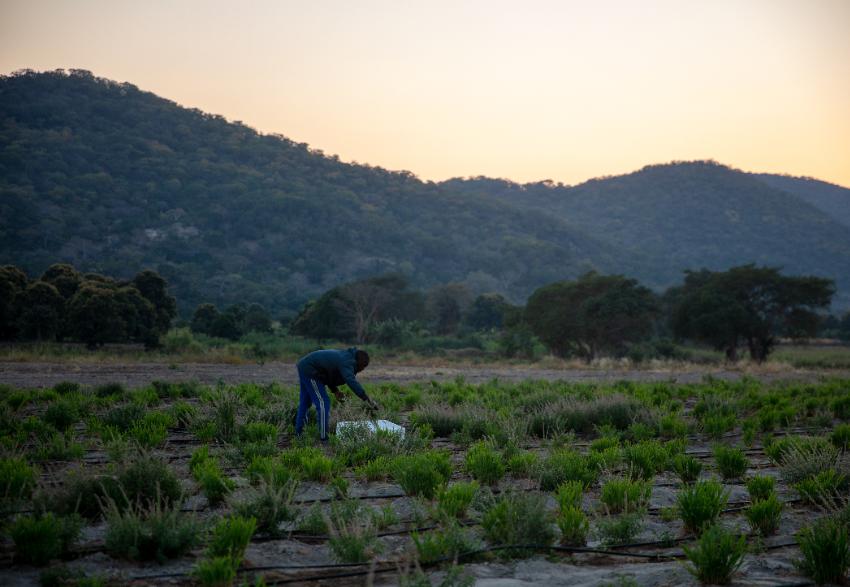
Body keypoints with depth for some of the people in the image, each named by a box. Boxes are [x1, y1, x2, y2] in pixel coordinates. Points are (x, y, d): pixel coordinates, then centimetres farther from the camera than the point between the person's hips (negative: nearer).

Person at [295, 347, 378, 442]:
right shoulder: (346, 362, -23)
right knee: (323, 402, -9)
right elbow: (352, 382, -38)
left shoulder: (344, 357, 8)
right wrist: (367, 399, -41)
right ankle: (324, 438, -7)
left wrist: (335, 390, 4)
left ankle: (298, 432, 36)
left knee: (305, 402, 23)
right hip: (309, 370, -11)